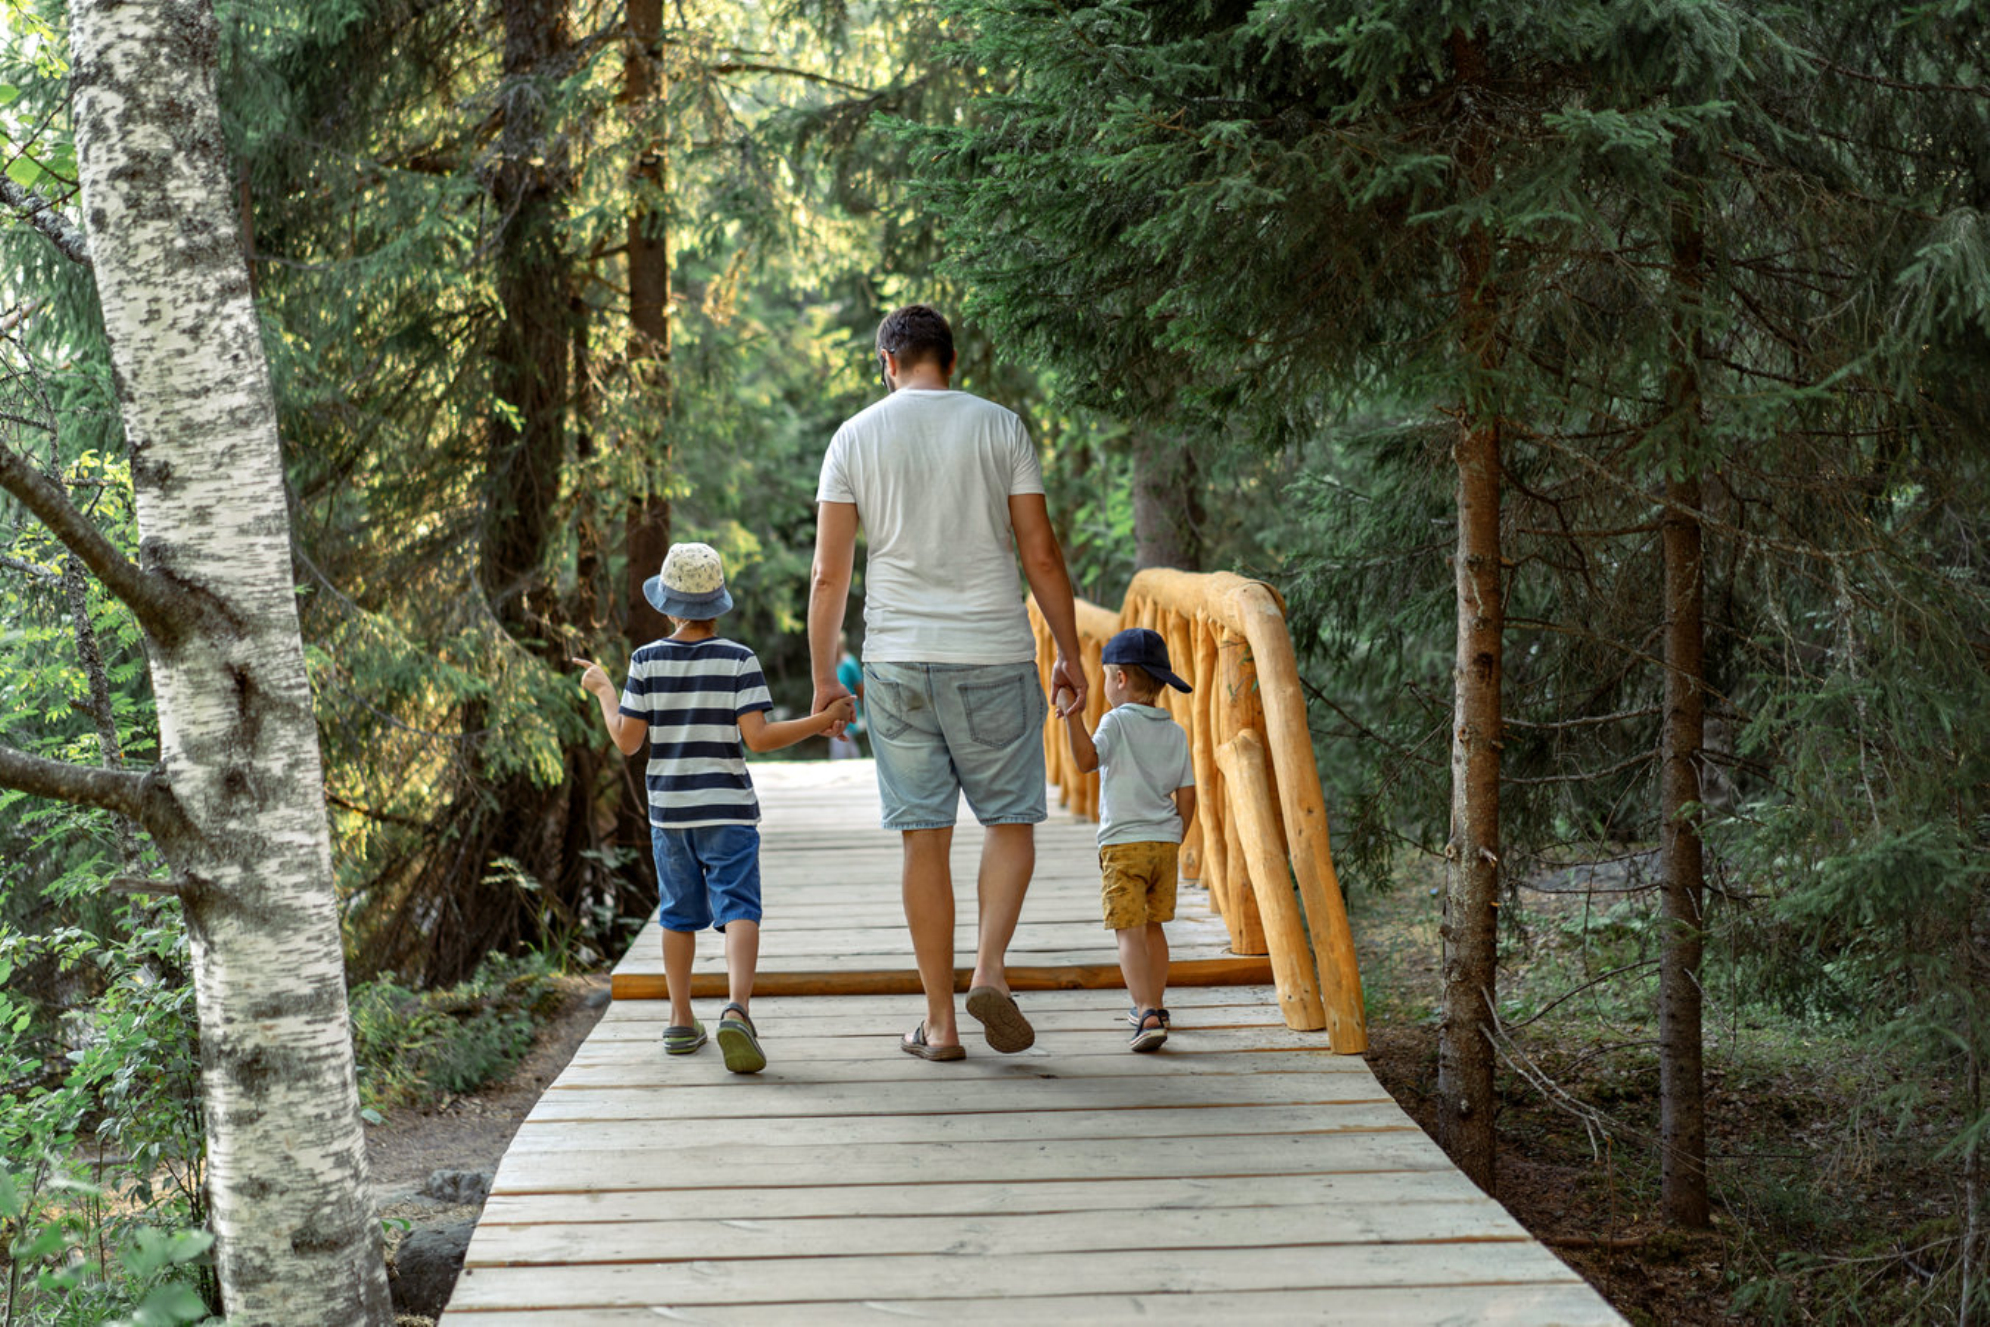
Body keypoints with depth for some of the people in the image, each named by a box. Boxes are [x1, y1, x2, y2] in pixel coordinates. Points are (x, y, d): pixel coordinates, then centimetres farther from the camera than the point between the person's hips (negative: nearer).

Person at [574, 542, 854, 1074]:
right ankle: (738, 1007, -28)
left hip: (668, 810, 3)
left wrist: (603, 692, 14)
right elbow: (758, 737, -13)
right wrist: (818, 722, -2)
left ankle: (681, 1021, 22)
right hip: (728, 810, -2)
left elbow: (627, 740, -1)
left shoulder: (647, 662, -2)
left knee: (679, 914, 15)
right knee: (738, 909, -7)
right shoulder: (740, 660, -6)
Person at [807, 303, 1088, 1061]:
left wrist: (822, 677, 8)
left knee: (924, 836, 5)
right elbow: (1042, 555, -1)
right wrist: (1070, 654, 8)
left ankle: (940, 1021, 8)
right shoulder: (998, 428, 2)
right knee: (1010, 819, 11)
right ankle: (989, 970, -9)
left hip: (898, 660, 1)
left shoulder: (856, 438, 4)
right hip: (993, 656, -1)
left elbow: (828, 574, 1)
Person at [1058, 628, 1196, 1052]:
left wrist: (1072, 715, -27)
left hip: (1122, 845, -6)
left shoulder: (1117, 721, -8)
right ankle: (1154, 1005, 32)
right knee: (1153, 926, 21)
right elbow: (1187, 798, 9)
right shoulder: (1176, 733, 9)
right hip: (1164, 842, 6)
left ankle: (1148, 1015, -24)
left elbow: (1088, 759, -26)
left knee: (1129, 931, -10)